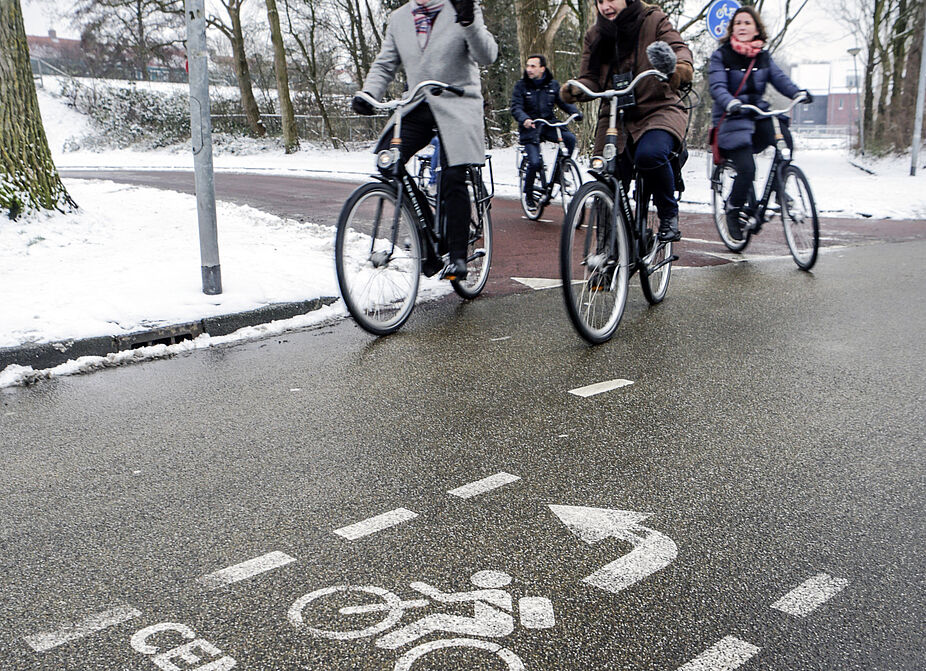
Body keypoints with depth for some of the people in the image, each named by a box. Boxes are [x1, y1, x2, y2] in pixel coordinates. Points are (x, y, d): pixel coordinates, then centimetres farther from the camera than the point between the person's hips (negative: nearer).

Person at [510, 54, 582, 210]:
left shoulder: (553, 85, 6)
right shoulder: (521, 86, -3)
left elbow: (564, 102, 6)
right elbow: (516, 108, -13)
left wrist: (576, 113, -15)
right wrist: (524, 119, -35)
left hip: (549, 124, 3)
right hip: (530, 128, -3)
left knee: (570, 138, -26)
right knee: (535, 162, -18)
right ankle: (528, 194, 7)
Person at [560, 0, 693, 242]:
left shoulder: (654, 21, 1)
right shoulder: (595, 35, 12)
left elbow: (678, 48, -12)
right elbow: (591, 78, 7)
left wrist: (682, 67, -38)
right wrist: (575, 89, -18)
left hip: (658, 109, -4)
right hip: (614, 115, 4)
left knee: (650, 154, -35)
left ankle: (669, 213, -9)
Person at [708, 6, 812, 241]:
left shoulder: (763, 56, 12)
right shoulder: (721, 55, -2)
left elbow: (779, 78, 0)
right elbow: (717, 86, -15)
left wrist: (798, 92, -21)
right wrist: (731, 103, -36)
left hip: (758, 114, 5)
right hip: (732, 118, -5)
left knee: (783, 137, -23)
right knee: (747, 169, -19)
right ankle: (734, 209, 8)